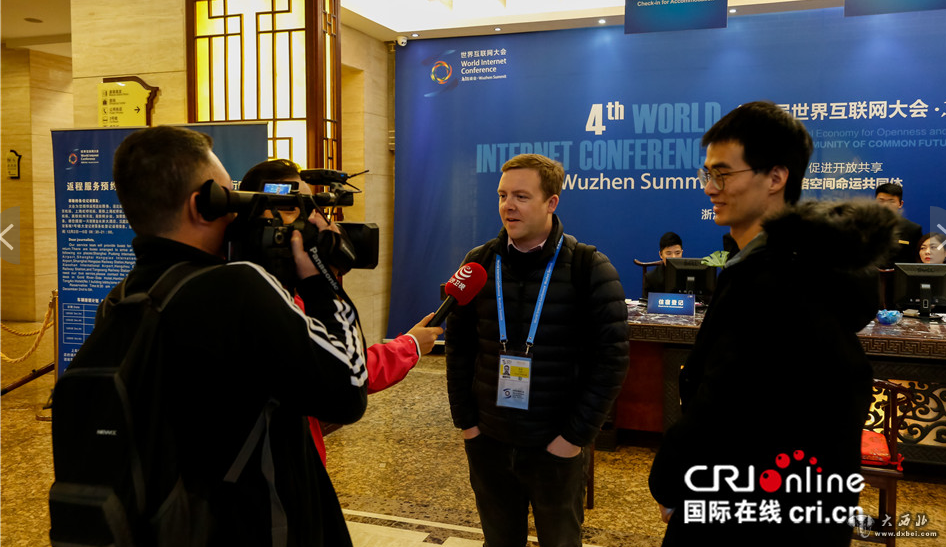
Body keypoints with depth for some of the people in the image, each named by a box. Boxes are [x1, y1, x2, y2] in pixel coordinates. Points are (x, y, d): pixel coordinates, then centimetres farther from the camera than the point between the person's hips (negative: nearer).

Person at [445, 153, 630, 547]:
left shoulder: (590, 269, -9)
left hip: (555, 447, -2)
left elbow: (611, 359, -10)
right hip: (487, 441, 3)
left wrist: (575, 436, -11)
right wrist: (465, 421, 1)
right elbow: (458, 348, 5)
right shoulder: (479, 263, 1)